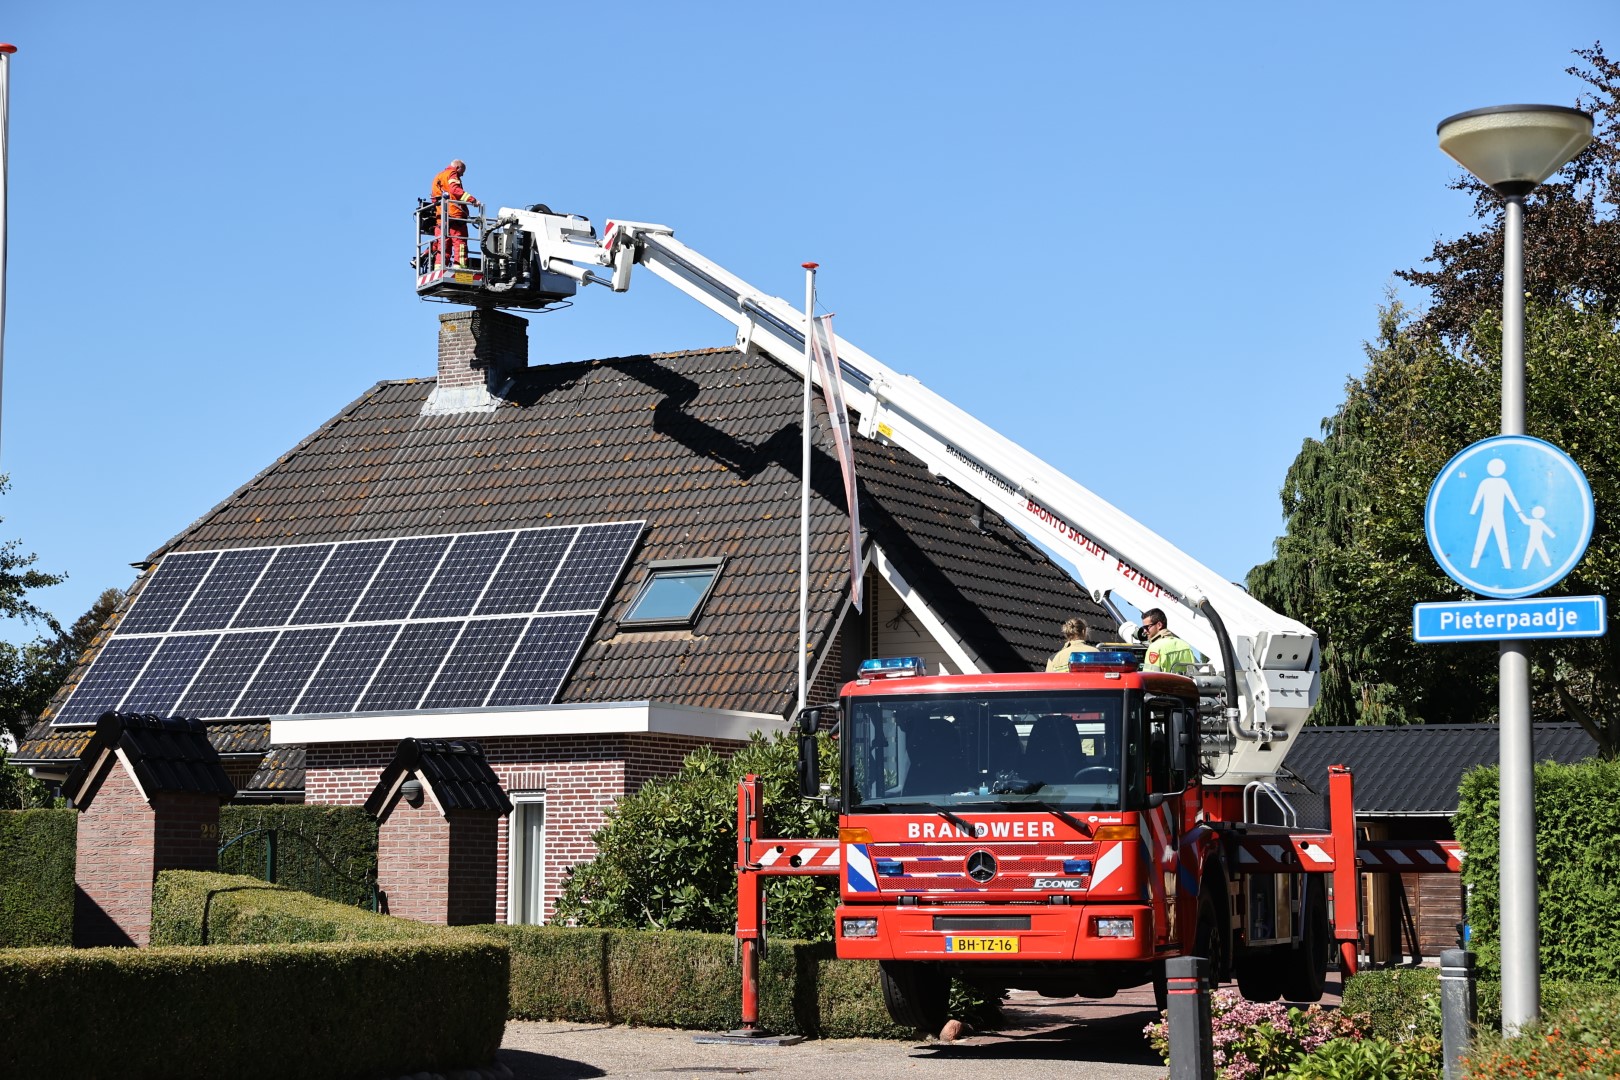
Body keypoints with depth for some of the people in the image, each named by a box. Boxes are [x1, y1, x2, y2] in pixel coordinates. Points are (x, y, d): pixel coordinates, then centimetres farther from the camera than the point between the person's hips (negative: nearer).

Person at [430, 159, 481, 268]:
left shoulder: (438, 177, 30)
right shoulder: (452, 174, 3)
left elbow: (435, 198, 27)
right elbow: (455, 189, -16)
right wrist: (472, 200, -22)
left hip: (439, 216, 8)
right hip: (454, 213, -8)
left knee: (443, 243, 4)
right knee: (459, 242, -11)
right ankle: (460, 267, -20)